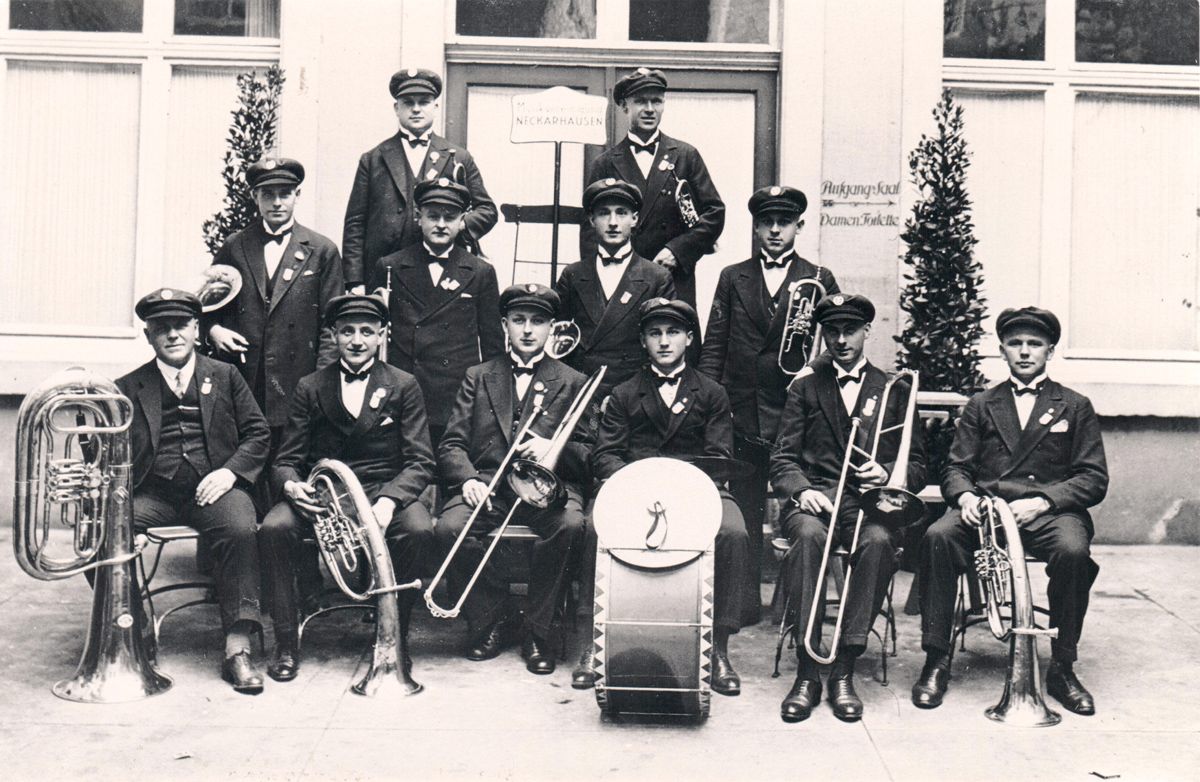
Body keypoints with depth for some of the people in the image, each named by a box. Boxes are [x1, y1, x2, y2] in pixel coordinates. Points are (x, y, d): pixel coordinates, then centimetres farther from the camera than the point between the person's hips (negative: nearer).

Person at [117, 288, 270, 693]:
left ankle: (237, 649, -30)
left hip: (213, 487, -1)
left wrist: (231, 471, -7)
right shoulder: (128, 388, 18)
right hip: (153, 493, 1)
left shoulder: (225, 376, 16)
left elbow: (258, 433, 10)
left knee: (241, 530, -34)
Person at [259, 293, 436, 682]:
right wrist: (292, 486, -18)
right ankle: (286, 643, -15)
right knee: (275, 527, -28)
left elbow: (420, 461, -2)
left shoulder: (404, 386, 6)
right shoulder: (309, 388, 10)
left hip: (384, 491, -1)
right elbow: (286, 461, 8)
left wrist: (387, 501, -22)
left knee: (419, 531, -32)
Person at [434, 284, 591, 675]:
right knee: (449, 528, -30)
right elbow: (451, 444, 10)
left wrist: (554, 450, -12)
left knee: (570, 525, -34)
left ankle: (539, 631, -15)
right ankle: (493, 618, -5)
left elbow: (592, 455, 9)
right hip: (488, 485, 1)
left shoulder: (573, 383, 15)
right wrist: (468, 479, -11)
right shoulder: (478, 378, 18)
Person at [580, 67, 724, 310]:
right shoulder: (604, 164, 10)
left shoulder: (685, 156, 11)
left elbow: (714, 213, 8)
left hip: (675, 283, 0)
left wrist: (678, 250, -5)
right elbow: (590, 226, 7)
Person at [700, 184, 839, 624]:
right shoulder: (733, 278, 13)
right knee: (744, 510, 6)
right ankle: (746, 599, 14)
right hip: (743, 414, 2)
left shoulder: (818, 280, 9)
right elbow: (714, 346, 10)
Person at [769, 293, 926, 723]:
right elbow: (782, 459, 9)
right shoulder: (805, 387, 17)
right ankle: (807, 674, -33)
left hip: (869, 501, 0)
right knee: (808, 534, -36)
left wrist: (887, 474, -11)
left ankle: (844, 671, -29)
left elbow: (917, 464, 12)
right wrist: (802, 489, -13)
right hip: (814, 498, 0)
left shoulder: (893, 390, 17)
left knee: (878, 541, -35)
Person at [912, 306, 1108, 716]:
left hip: (1050, 510, -1)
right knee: (937, 537, -30)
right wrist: (965, 496, -12)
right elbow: (956, 468, 13)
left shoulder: (1075, 407, 15)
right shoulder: (980, 405, 21)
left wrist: (1042, 501, -13)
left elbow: (1094, 479, 5)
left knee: (1073, 550, -35)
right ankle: (936, 659, -22)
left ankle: (1062, 668, -18)